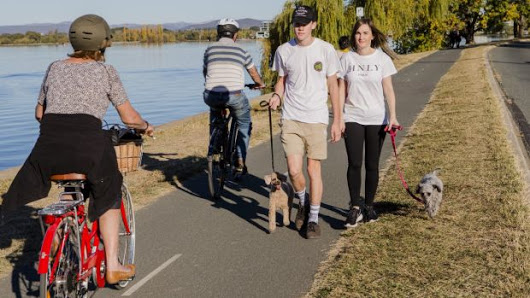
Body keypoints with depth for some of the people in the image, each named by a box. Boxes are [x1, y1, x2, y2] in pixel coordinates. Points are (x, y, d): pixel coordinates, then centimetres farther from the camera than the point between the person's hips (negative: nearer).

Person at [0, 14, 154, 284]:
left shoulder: (55, 68, 19)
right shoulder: (105, 71, 9)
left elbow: (39, 113, 27)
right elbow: (129, 118, 9)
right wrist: (146, 127, 29)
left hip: (49, 141, 3)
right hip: (88, 142, -3)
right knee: (108, 198, 20)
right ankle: (112, 265, 17)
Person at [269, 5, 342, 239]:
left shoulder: (325, 50, -2)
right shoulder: (284, 51, 3)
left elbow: (333, 86, 3)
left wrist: (337, 120, 2)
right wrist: (277, 95, -8)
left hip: (316, 119, -1)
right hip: (291, 118, 1)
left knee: (314, 169, 1)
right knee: (294, 170, -6)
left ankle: (313, 219, 16)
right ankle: (303, 202, 26)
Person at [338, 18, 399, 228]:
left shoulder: (382, 58, 1)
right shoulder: (347, 59, 4)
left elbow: (388, 90, -1)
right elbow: (341, 90, 5)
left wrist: (392, 116, -11)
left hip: (376, 119, 0)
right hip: (353, 118, 0)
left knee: (372, 165, 6)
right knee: (354, 164, -8)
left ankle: (369, 206, 18)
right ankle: (355, 208, -4)